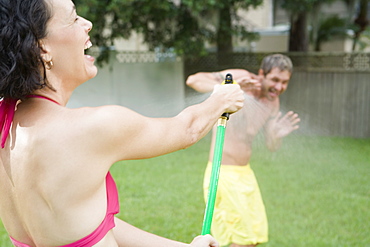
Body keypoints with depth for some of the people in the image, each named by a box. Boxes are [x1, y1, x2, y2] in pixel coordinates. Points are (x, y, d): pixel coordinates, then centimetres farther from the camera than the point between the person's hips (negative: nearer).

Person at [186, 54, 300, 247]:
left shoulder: (273, 102, 7)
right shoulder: (240, 78, -13)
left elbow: (271, 146, 10)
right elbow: (193, 80, -23)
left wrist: (278, 135, -14)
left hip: (245, 173, 8)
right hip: (223, 173, -8)